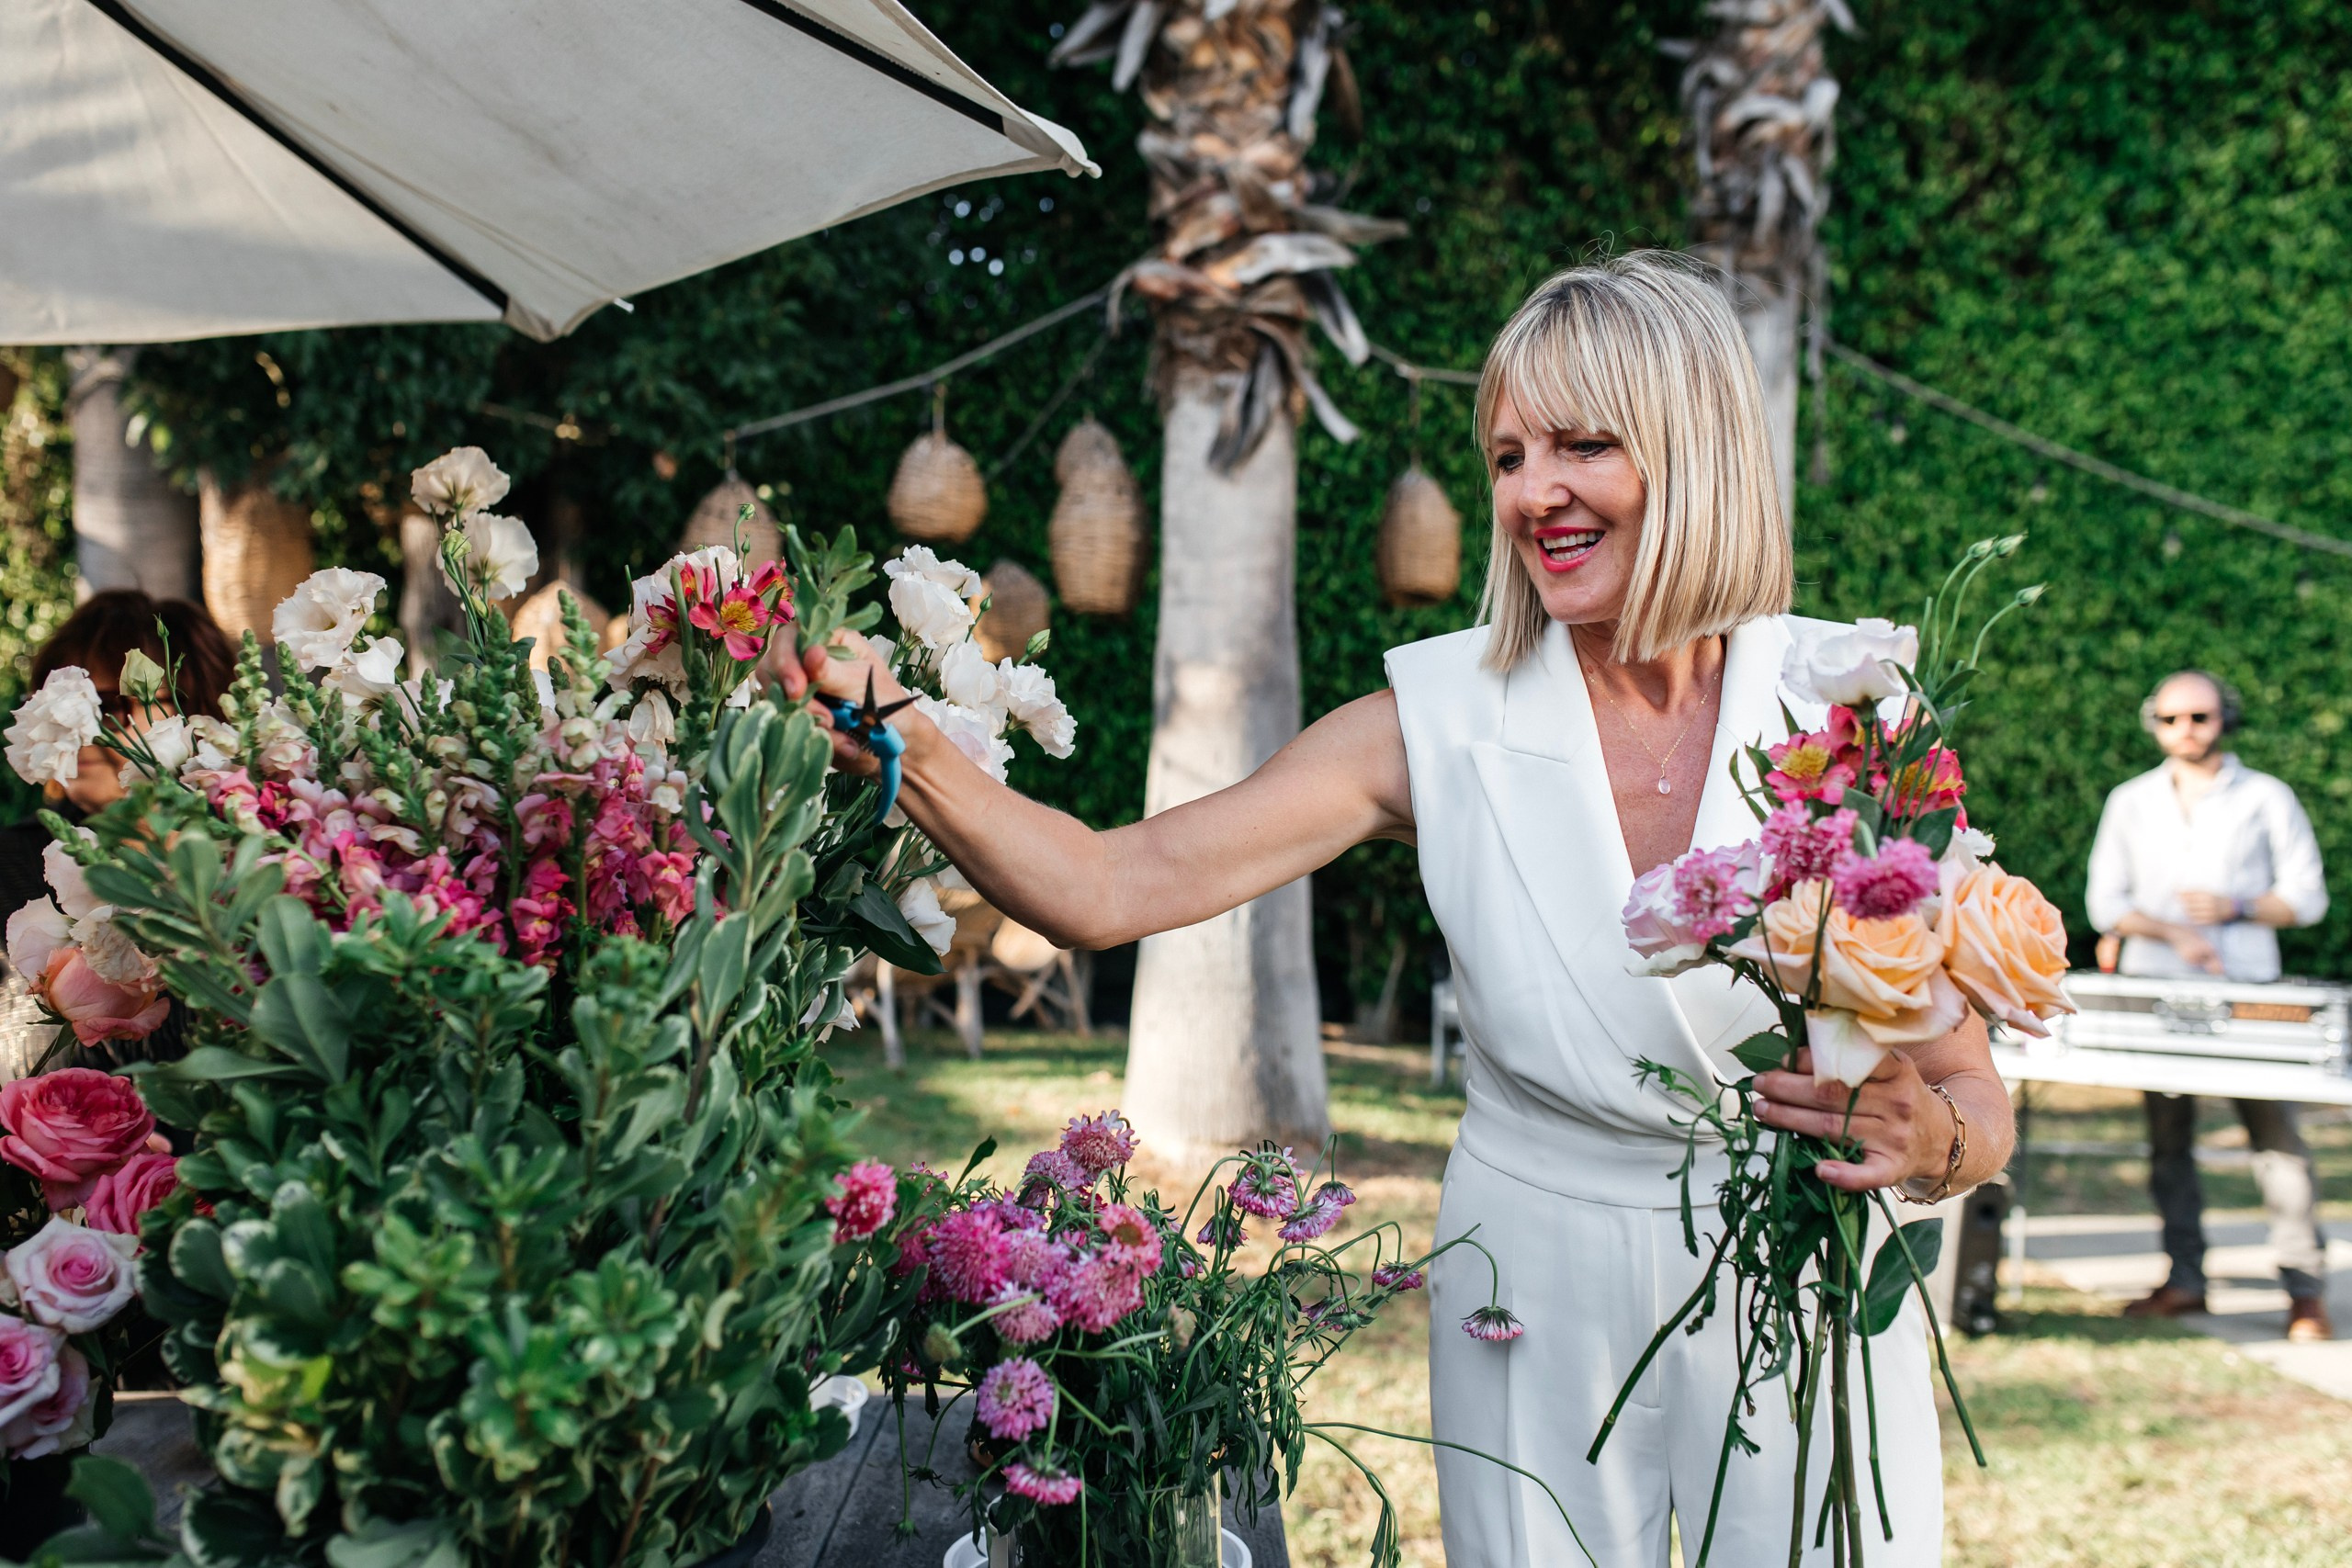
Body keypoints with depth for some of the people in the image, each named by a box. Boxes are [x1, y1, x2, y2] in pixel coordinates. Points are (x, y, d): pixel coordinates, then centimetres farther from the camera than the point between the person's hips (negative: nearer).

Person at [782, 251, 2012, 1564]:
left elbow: (1976, 1101, -5)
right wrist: (905, 749, -29)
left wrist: (1924, 1136, -27)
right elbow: (1109, 888, -16)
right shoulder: (1442, 722, -9)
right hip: (1539, 1305, 1)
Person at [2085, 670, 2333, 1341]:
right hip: (2155, 990, 2)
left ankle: (2306, 1290, -4)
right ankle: (2185, 1279, 9)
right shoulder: (2131, 802, 13)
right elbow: (2106, 903, 6)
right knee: (2168, 1136, 2)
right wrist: (2173, 933, -11)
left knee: (2276, 1134, -7)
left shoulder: (2267, 798, 8)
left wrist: (2236, 908, -12)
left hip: (2247, 991, -2)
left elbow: (2307, 896, 5)